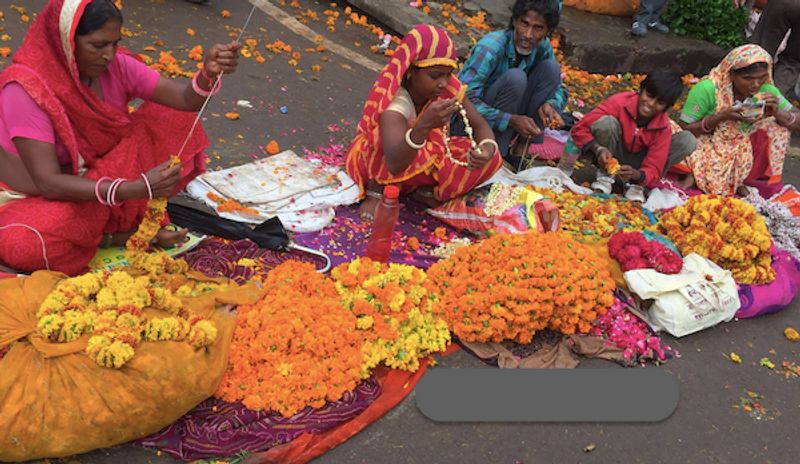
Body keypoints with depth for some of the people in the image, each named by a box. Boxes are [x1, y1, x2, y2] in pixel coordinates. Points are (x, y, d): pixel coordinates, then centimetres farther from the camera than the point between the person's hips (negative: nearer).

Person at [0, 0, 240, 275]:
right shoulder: (26, 89, -27)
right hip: (37, 196, -4)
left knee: (172, 118, -9)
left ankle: (145, 216, -15)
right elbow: (48, 182, -32)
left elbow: (186, 100, -17)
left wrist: (209, 73, -41)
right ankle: (121, 233, -14)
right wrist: (135, 189, -43)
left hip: (97, 173, 5)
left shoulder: (116, 65, -12)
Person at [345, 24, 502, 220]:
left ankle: (429, 192, -7)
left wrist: (487, 148, -34)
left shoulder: (449, 88, -19)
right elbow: (395, 165, -47)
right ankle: (377, 190, -13)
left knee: (491, 158, -15)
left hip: (430, 160, 5)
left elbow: (480, 125, -10)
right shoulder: (394, 105, -34)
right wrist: (424, 125, -63)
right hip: (381, 165, -5)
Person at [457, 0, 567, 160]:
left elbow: (559, 89, 2)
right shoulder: (490, 47, -25)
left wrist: (550, 105, -23)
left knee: (551, 68, -10)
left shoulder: (543, 47, -7)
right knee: (515, 77, -30)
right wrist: (511, 120, -37)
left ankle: (524, 146, -8)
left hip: (511, 119, 6)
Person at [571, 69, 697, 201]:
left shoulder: (663, 127, -18)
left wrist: (637, 175, -44)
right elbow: (579, 129, -24)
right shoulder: (619, 102, -24)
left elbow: (653, 168, -20)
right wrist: (598, 149, -42)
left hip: (635, 166, 2)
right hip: (610, 157, -2)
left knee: (688, 141, -17)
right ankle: (606, 175, -13)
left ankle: (635, 184, -13)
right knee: (606, 122, -32)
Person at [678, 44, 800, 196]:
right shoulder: (707, 89, -23)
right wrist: (721, 117, -30)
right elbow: (682, 130, -19)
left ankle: (740, 179, -7)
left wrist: (777, 113, -27)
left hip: (740, 149, 5)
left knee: (777, 128, -15)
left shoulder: (765, 90, -10)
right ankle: (698, 173, 0)